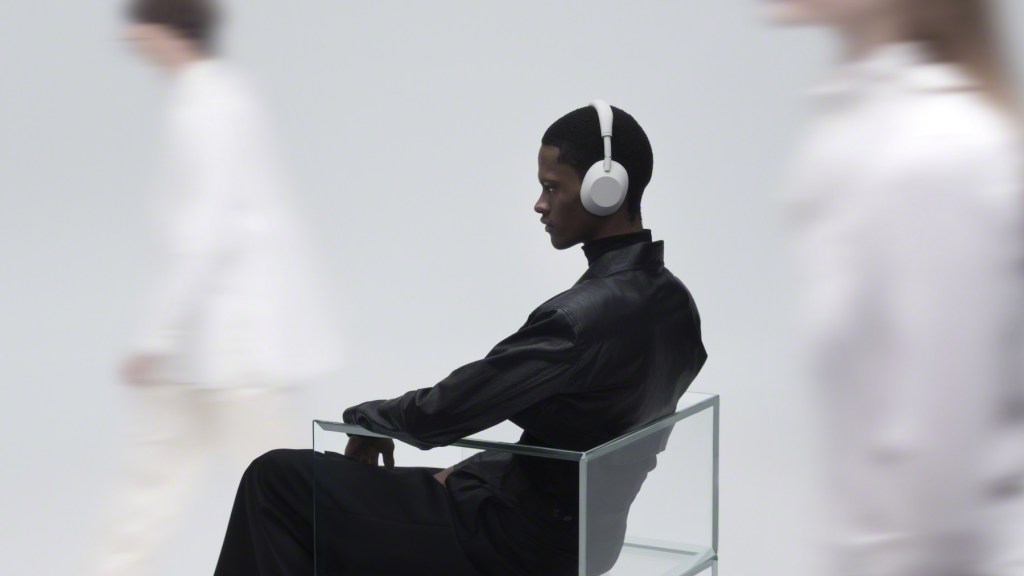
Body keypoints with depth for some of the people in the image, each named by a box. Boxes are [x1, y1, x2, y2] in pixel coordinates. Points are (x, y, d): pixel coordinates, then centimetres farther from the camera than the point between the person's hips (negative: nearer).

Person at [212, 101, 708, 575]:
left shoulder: (581, 318, -28)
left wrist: (367, 416, 0)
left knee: (278, 479, -2)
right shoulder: (673, 304, 1)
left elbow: (438, 414, -21)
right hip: (574, 536, 9)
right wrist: (464, 475, 10)